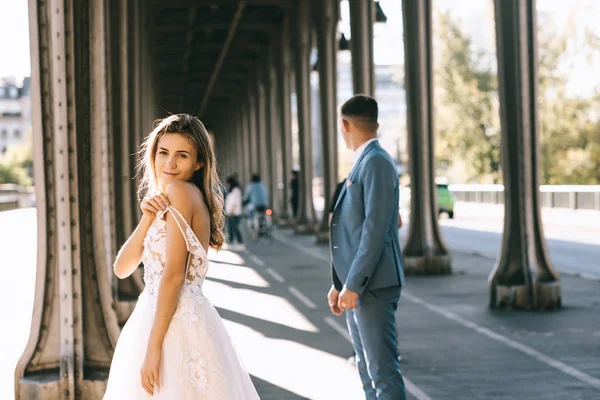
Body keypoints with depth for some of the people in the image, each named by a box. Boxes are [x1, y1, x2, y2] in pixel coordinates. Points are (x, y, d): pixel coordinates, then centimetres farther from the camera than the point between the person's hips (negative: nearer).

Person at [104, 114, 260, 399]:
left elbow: (174, 275, -18)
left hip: (175, 325, -9)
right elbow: (122, 268, 8)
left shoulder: (179, 190, -11)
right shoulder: (161, 200, 16)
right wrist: (148, 217, -5)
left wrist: (153, 347, -19)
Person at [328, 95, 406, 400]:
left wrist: (354, 284, -21)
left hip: (373, 286, -10)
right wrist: (339, 284, 21)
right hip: (356, 286, 10)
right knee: (368, 372, 13)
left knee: (383, 371, -9)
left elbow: (375, 228, -20)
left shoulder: (376, 162, -12)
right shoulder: (362, 163, 17)